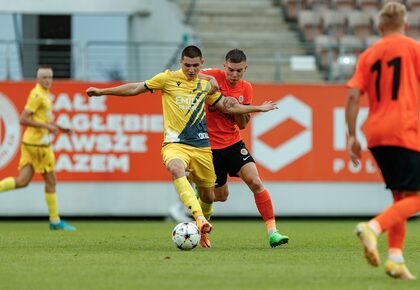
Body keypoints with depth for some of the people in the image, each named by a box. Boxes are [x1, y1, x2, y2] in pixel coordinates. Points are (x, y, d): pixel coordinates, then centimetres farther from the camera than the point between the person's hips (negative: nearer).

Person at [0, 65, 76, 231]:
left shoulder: (44, 94, 16)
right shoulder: (37, 95, -14)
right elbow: (23, 119, -19)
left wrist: (59, 127, 18)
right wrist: (46, 126, -20)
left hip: (30, 143, 9)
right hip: (38, 143, -9)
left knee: (22, 181, 4)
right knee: (51, 181, 2)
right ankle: (55, 221, 9)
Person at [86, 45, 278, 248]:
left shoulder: (206, 85, 12)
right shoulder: (168, 79, 1)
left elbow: (227, 107, 24)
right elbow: (135, 89, 7)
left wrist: (257, 108, 26)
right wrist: (102, 91, 7)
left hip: (201, 146, 4)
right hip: (175, 143, -4)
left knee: (207, 197, 6)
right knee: (176, 169, -38)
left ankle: (203, 233, 36)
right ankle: (199, 219, -50)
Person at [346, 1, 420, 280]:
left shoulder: (368, 55, 12)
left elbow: (353, 96, 3)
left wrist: (352, 136, 6)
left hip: (376, 133, 6)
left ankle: (395, 257, 3)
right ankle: (373, 228, -28)